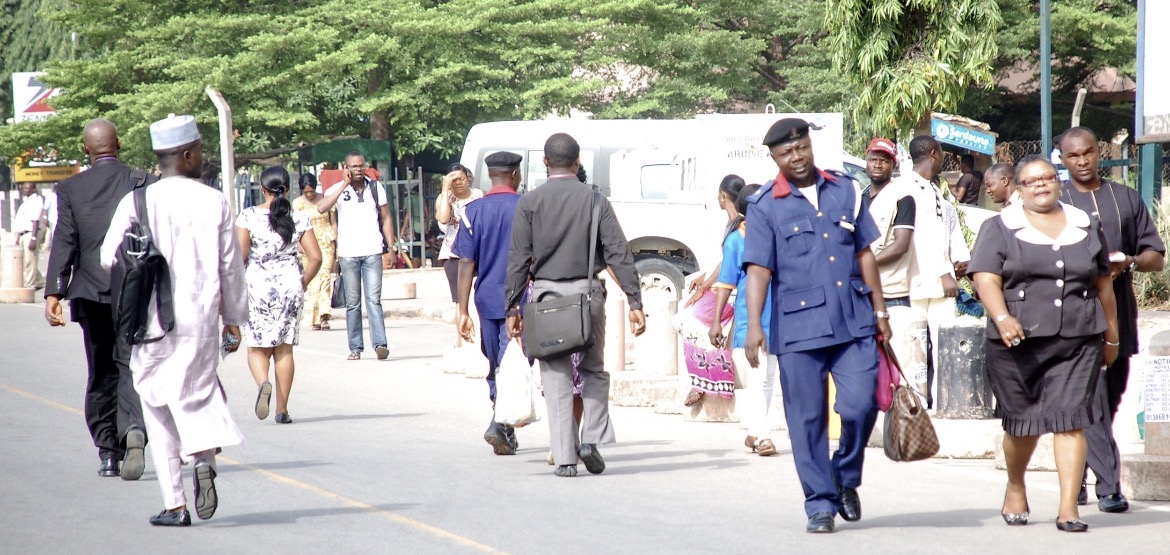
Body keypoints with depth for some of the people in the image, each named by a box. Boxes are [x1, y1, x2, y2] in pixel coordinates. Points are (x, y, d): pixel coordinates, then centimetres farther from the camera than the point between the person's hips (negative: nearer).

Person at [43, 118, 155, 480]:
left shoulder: (70, 189, 1)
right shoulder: (145, 184, -1)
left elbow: (64, 243, -7)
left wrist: (53, 293, -10)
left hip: (91, 294, 1)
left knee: (101, 373, 12)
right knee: (132, 368, -3)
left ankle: (107, 453, 14)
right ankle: (134, 429, -30)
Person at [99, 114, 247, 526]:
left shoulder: (136, 202, -5)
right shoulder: (214, 202, -1)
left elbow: (109, 257, -7)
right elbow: (231, 266, 3)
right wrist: (234, 319, 14)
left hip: (152, 320, -1)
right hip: (201, 316, 1)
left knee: (158, 410, 7)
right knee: (196, 392, 13)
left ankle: (174, 504, 5)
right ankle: (204, 454, -19)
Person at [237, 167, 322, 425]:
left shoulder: (249, 217, -5)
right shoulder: (299, 219, 1)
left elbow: (240, 255, -10)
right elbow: (315, 257, -3)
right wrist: (303, 283, 11)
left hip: (258, 286, -2)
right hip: (290, 285, 2)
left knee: (257, 347, 8)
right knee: (284, 348, 9)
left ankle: (263, 383, -23)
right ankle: (282, 409, 8)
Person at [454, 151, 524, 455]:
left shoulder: (473, 211, 1)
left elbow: (466, 263, -2)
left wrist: (463, 311, -2)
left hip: (487, 300, 3)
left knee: (496, 368, 15)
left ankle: (506, 433, 23)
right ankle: (500, 424, -22)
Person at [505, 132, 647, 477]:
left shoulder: (530, 202, 0)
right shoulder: (594, 200, 1)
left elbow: (518, 260, -2)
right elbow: (619, 253, -3)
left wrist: (512, 308, 2)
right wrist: (634, 302, -2)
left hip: (546, 296, 0)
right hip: (588, 293, 1)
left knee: (556, 378, 4)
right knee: (594, 369, 17)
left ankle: (564, 458, 1)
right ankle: (592, 439, 1)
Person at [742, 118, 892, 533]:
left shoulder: (846, 191, 11)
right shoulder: (764, 206, 1)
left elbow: (865, 254, 15)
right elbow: (758, 269, -4)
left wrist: (880, 312, 14)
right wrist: (754, 325, -14)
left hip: (853, 320, 2)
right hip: (798, 325, -2)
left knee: (860, 404, -9)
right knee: (807, 418, 0)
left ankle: (846, 479, 17)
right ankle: (820, 503, 11)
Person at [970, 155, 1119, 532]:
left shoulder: (1086, 227, 15)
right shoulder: (1000, 229, 5)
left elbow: (1103, 284, 20)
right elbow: (986, 279, -7)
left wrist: (1111, 337, 21)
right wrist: (1002, 318, -24)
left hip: (1077, 343, 1)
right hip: (1018, 343, -1)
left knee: (1070, 420, -9)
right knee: (1021, 423, 6)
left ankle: (1069, 507, -10)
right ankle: (1015, 489, 32)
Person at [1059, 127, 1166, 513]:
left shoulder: (1127, 199, 13)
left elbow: (1156, 257, 12)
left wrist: (1129, 262, -9)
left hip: (1119, 317, 4)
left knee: (1110, 401, 8)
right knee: (1093, 405, -12)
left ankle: (1075, 477, 20)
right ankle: (1108, 486, -16)